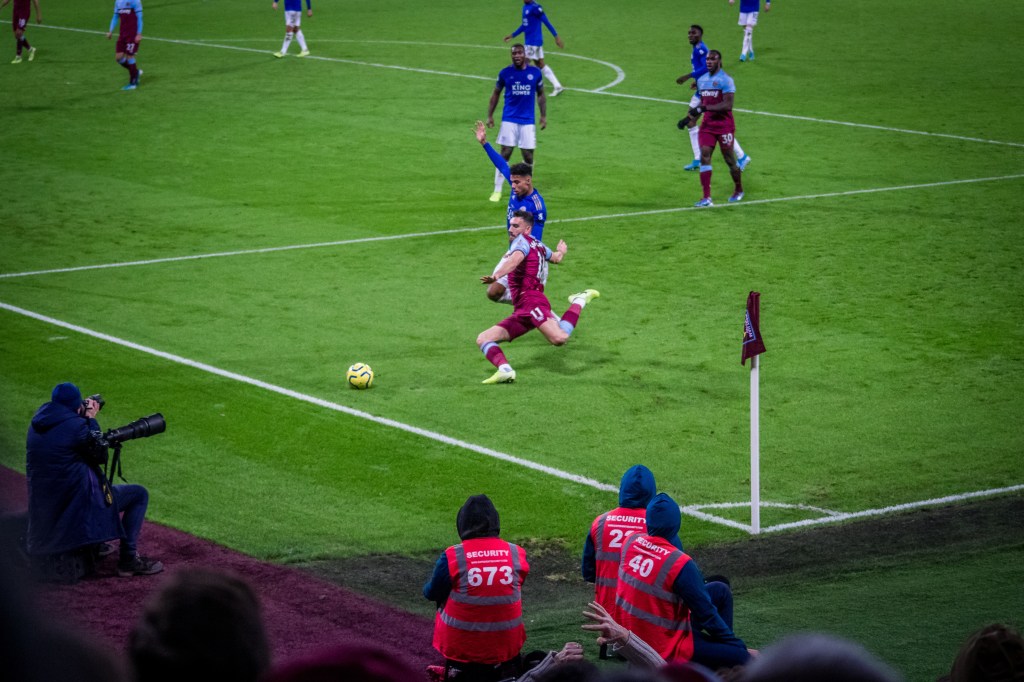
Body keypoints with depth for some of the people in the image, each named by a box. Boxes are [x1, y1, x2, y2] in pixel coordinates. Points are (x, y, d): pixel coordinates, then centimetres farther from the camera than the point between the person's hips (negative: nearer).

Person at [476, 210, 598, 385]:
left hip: (531, 301, -10)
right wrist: (562, 251, 72)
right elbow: (556, 258, 47)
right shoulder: (539, 245, 27)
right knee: (483, 339, 0)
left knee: (559, 338, -31)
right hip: (520, 311, 10)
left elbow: (515, 260, -21)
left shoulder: (522, 240, 1)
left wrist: (496, 275, -39)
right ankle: (505, 370, -24)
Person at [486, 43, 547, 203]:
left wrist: (544, 116, 8)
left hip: (528, 120, 1)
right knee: (505, 154, -5)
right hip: (509, 119, -1)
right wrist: (490, 116, 4)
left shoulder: (535, 73, 2)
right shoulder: (505, 73, 0)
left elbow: (540, 94, 13)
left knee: (528, 155, 2)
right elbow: (496, 94, 9)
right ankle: (497, 190, 1)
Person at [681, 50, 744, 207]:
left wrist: (705, 108, -25)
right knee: (704, 156, -9)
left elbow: (727, 105, -20)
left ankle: (739, 191, 28)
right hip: (707, 124, 6)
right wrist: (689, 117, 12)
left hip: (724, 125, -6)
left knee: (729, 159, 4)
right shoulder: (702, 80, 12)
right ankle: (707, 198, -13)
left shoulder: (725, 79, -12)